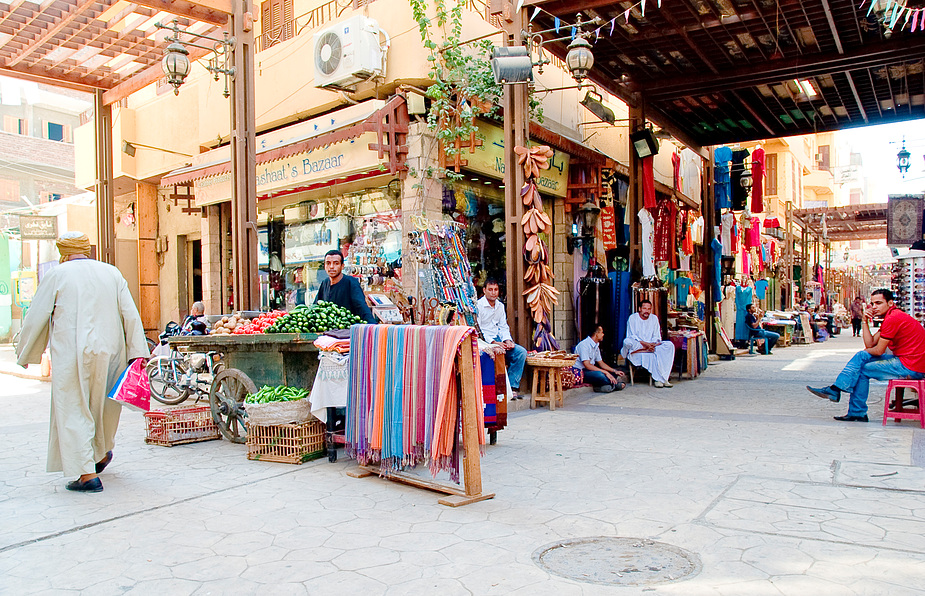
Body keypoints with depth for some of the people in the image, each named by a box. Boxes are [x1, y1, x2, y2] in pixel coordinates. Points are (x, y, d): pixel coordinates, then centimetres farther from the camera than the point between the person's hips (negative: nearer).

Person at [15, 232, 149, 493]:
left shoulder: (57, 275, -1)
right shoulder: (111, 273, 8)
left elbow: (35, 318, 3)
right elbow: (131, 315, 2)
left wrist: (24, 354, 15)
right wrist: (137, 353, 3)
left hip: (72, 356, -4)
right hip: (109, 353, 4)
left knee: (73, 410, 2)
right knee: (104, 404, 21)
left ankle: (88, 474, 0)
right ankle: (102, 453, 41)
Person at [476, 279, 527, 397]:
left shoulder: (500, 306, 16)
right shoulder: (478, 305, -7)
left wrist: (507, 340, -4)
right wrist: (493, 343, -20)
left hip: (497, 339, 7)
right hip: (484, 341, -7)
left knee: (522, 352, -12)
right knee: (500, 352, -36)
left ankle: (512, 386, -11)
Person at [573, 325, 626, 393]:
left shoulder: (596, 346, 13)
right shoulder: (584, 344, -17)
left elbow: (601, 363, 16)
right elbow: (587, 365, -25)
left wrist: (615, 371, 2)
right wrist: (605, 372, -28)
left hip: (590, 369, 10)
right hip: (580, 372, -10)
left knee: (613, 373, 2)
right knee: (598, 374, -36)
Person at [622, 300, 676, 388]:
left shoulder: (654, 318, 11)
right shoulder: (633, 318, -2)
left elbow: (657, 337, 9)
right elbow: (632, 336, -10)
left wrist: (653, 343, -15)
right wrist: (644, 344, -23)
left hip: (651, 345, 4)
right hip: (636, 346, -4)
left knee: (669, 345, -23)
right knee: (627, 342, -38)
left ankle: (660, 378, -29)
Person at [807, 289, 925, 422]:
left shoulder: (893, 318, -18)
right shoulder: (891, 317, 15)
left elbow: (879, 351, -15)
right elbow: (870, 344, 10)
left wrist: (867, 351, 8)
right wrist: (865, 321, 1)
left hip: (910, 367, -10)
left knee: (863, 371, -3)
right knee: (862, 356, 8)